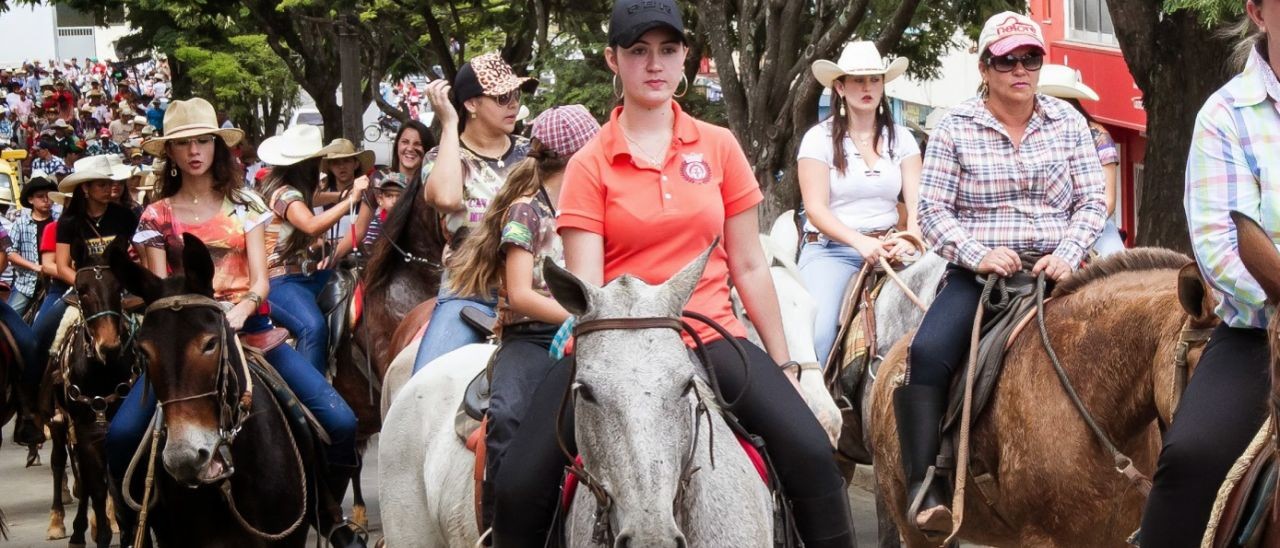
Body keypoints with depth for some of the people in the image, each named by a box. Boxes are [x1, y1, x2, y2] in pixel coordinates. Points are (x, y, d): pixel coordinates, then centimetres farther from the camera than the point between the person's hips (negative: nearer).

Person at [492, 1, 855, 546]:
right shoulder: (590, 164, 2)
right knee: (519, 487, -19)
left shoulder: (718, 148, 7)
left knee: (810, 453, -24)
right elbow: (585, 285, -5)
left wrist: (781, 365, 9)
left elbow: (749, 267, 11)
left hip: (711, 335, 1)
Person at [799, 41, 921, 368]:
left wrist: (911, 238, -21)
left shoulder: (900, 138, 11)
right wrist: (860, 242, -23)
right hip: (831, 248, -3)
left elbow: (917, 201, 2)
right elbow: (816, 209, -7)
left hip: (888, 248, 3)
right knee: (818, 333, -27)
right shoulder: (820, 138, 1)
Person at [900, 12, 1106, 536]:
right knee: (928, 352, -28)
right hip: (977, 273, -2)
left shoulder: (1068, 121, 8)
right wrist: (979, 254, -17)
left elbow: (1092, 202, 6)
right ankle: (922, 483, -24)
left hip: (1056, 271, 2)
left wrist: (1067, 253, -12)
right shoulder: (955, 128, 2)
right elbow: (934, 209, -1)